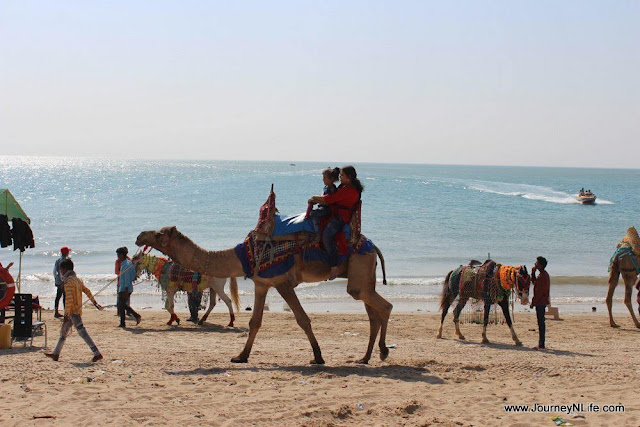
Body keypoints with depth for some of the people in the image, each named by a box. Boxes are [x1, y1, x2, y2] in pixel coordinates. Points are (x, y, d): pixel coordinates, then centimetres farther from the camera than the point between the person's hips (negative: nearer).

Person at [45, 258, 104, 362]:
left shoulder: (68, 281, -15)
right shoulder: (77, 279, 13)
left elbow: (69, 299, -22)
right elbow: (87, 291, 17)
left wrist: (66, 314, -22)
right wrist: (95, 303, 22)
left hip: (73, 311, -10)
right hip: (78, 310, 10)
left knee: (82, 332, -11)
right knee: (63, 331, 17)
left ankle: (97, 354, -14)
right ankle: (56, 354, 25)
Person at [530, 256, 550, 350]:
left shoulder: (542, 276, -18)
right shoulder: (544, 274, 13)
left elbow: (539, 292, -20)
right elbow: (535, 282, 25)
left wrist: (533, 302, -17)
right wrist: (533, 273, 13)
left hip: (540, 302, -10)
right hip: (542, 302, 10)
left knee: (541, 322, -7)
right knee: (541, 322, 13)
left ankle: (541, 345, -6)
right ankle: (541, 344, 18)